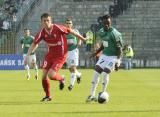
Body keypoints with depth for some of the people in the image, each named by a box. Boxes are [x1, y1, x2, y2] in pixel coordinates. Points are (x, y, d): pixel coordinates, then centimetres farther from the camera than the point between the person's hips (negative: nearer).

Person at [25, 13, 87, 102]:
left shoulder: (58, 28, -20)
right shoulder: (42, 32, -8)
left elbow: (70, 31, -8)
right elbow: (34, 44, -1)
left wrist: (82, 38, 2)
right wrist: (27, 56, -8)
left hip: (60, 56, -5)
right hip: (50, 54, 5)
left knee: (51, 75, -17)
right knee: (44, 75, -2)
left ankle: (61, 79, 19)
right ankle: (48, 96, 19)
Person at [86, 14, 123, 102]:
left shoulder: (114, 34, -21)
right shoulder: (101, 32, 2)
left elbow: (119, 49, -18)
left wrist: (118, 61, -27)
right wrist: (97, 52, 17)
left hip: (113, 56, -7)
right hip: (104, 55, 7)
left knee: (106, 72, -19)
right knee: (96, 71, -2)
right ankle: (92, 95, 6)